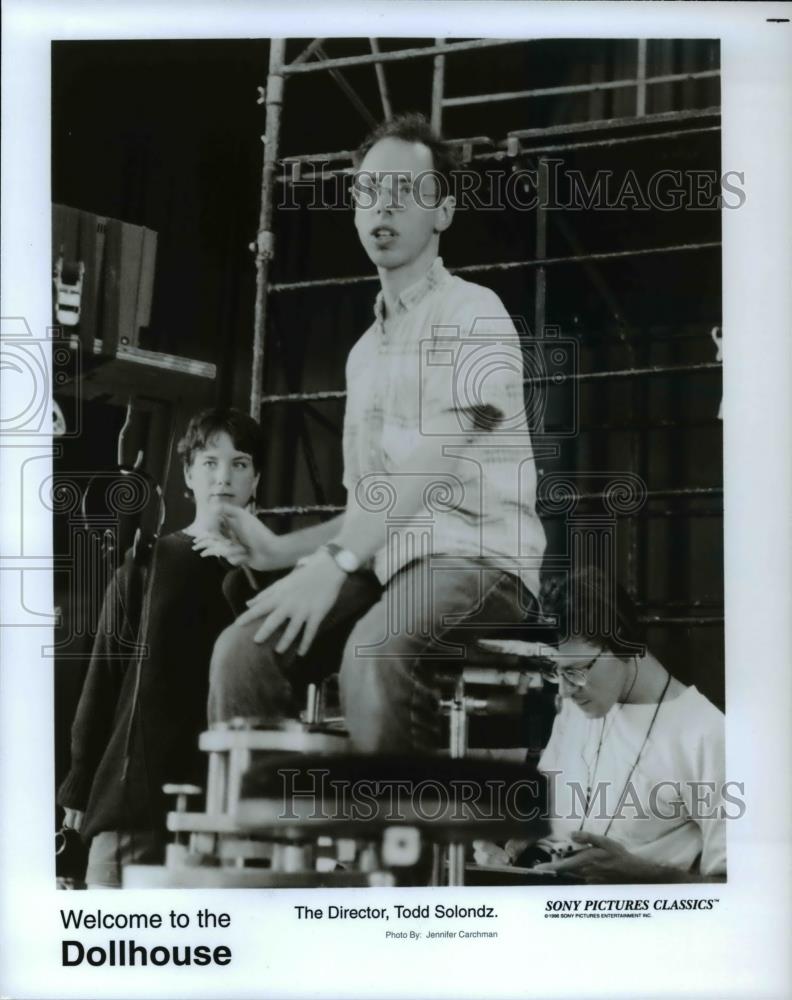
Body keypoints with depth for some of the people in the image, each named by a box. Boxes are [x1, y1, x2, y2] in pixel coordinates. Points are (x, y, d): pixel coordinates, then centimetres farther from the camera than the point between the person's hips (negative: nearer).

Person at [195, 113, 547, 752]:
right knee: (245, 649, -18)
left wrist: (335, 560, -26)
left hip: (477, 555, -7)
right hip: (385, 562, 7)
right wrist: (282, 550, 7)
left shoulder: (471, 312, -1)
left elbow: (433, 461, -16)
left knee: (376, 653, -37)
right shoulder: (366, 352, 24)